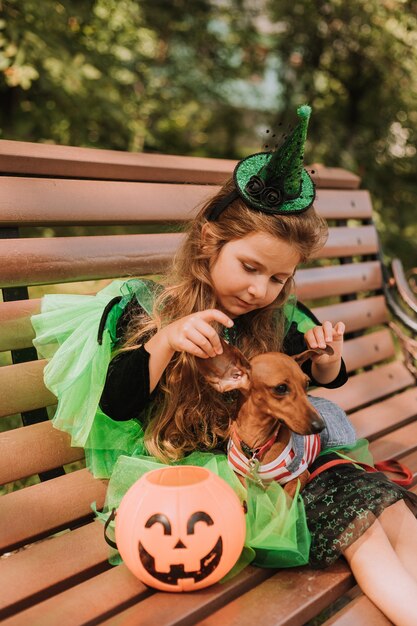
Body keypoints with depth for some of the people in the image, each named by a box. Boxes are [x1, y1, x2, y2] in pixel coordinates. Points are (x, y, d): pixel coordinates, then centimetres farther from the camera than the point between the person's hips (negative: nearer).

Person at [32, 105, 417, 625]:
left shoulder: (277, 320, 5)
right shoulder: (150, 311, -7)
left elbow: (327, 380, 20)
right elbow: (115, 406, -11)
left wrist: (327, 358, -5)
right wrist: (165, 341, -26)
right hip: (194, 466, -5)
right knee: (358, 523, -22)